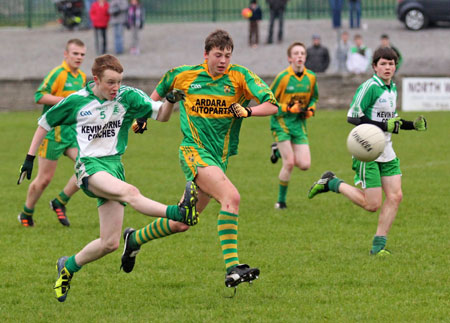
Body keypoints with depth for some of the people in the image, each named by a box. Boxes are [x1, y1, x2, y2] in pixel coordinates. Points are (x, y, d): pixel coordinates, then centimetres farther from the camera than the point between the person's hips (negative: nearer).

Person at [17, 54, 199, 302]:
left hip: (115, 166, 4)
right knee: (130, 192, -34)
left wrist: (170, 101, -27)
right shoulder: (76, 101, 0)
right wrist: (30, 157, 11)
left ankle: (68, 267, 21)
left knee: (110, 243, -1)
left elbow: (160, 114, -5)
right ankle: (179, 212, -57)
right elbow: (45, 123, 14)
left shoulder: (128, 97, 2)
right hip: (89, 166, -4)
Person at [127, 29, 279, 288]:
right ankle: (232, 269, -33)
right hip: (194, 151, -4)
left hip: (220, 157, 4)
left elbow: (272, 105, -7)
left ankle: (135, 239, 36)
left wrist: (248, 111, -22)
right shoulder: (183, 75, 2)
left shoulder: (239, 76, -1)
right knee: (231, 197, -29)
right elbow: (160, 91, 24)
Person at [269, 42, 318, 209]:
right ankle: (281, 200, 4)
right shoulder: (283, 77, -12)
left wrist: (310, 110, 0)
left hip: (299, 123, 4)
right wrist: (288, 108, -19)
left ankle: (279, 151, 22)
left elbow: (314, 97, 20)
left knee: (304, 165, -6)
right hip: (281, 122, -4)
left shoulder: (311, 77, 2)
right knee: (289, 163, -13)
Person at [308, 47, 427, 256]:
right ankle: (332, 183, 11)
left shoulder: (392, 89, 14)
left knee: (395, 196, -4)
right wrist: (384, 126, -26)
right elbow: (352, 116, -20)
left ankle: (378, 246, 4)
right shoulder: (370, 87, -14)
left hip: (386, 153, 8)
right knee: (372, 205, -8)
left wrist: (412, 125, 11)